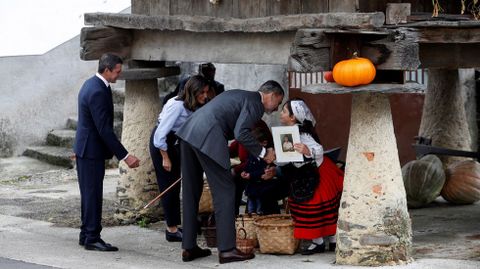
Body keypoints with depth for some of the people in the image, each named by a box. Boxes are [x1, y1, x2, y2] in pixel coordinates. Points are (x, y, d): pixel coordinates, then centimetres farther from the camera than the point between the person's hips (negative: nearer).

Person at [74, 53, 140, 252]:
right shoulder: (98, 92, -23)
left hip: (84, 148, 10)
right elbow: (104, 130, -25)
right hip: (92, 151, -10)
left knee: (89, 194, 15)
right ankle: (92, 238, 0)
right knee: (93, 195, -4)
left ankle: (86, 235, 21)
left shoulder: (91, 84, 9)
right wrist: (125, 156, -23)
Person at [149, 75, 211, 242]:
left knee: (175, 184, 10)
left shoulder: (195, 107, -2)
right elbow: (161, 133, -26)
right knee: (168, 184, -6)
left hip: (175, 143, 8)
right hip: (161, 144, -8)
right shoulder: (177, 106, -27)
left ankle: (174, 226, 17)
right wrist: (165, 158, -19)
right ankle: (172, 230, -2)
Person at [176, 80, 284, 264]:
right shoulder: (255, 103, -1)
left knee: (191, 192, 14)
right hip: (207, 139, -9)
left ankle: (189, 248, 19)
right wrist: (263, 153, -3)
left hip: (188, 132, 10)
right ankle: (227, 250, -1)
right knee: (224, 191, -1)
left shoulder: (241, 96, 27)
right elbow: (241, 133, -13)